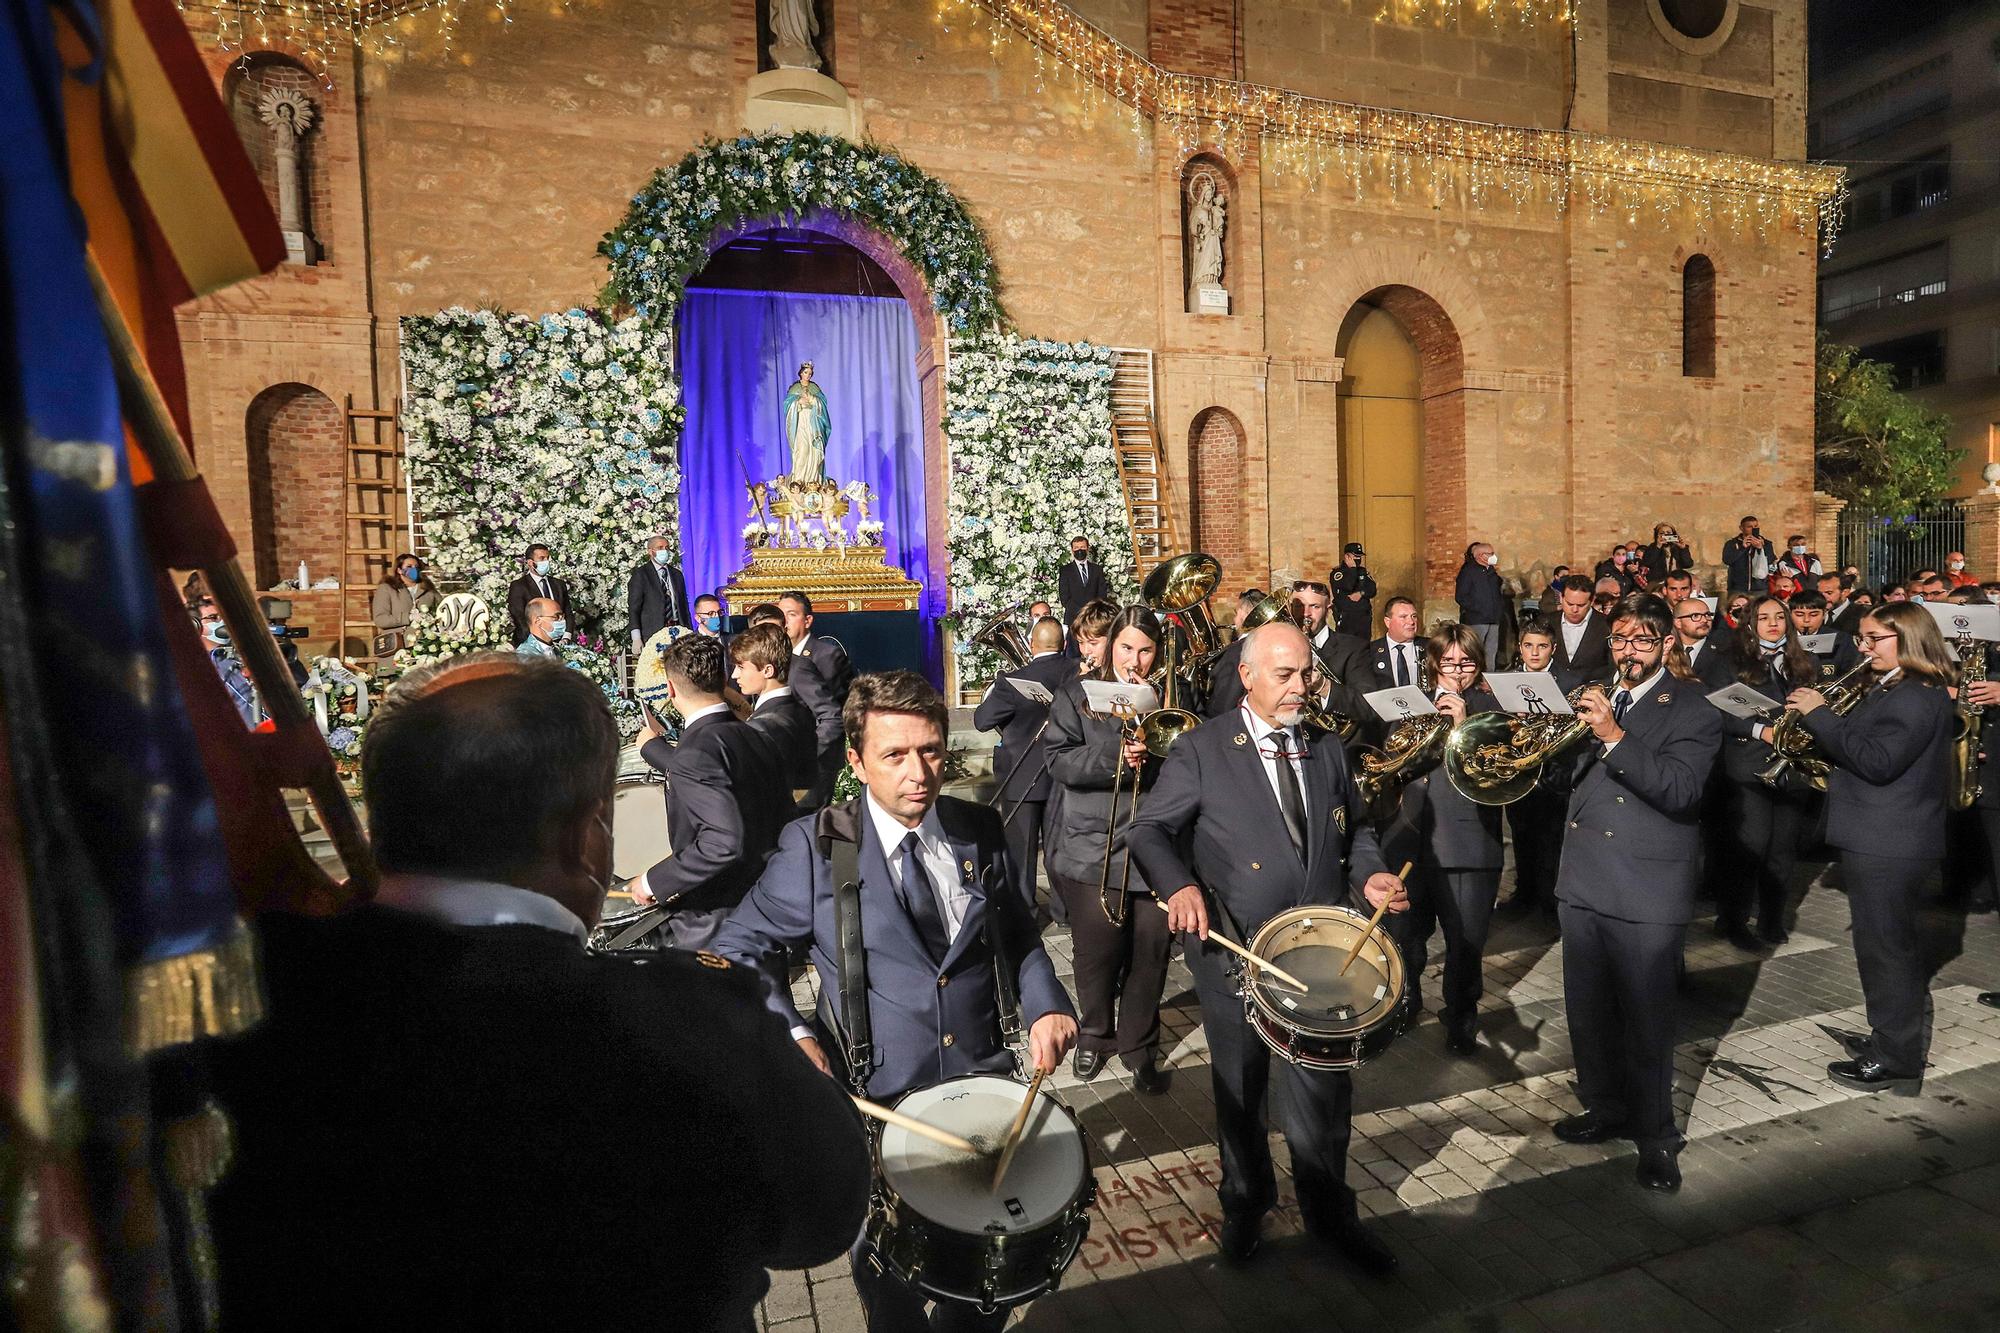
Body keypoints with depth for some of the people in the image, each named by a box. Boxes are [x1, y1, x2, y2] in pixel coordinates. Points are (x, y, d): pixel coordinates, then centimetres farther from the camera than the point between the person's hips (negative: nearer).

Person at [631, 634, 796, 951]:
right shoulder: (757, 737, 4)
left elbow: (725, 840, -32)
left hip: (712, 931, -8)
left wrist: (655, 881, -19)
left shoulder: (698, 749, -22)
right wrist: (654, 746, 33)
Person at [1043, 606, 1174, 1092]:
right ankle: (1094, 1034, 31)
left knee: (1150, 950, 4)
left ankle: (1139, 1046, 24)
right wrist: (1114, 755, -19)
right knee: (1098, 947, 5)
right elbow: (1060, 761, -6)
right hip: (1092, 845, -1)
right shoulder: (1077, 693, 4)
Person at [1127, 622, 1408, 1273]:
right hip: (1233, 950, -3)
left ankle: (1329, 1212, 37)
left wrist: (1369, 875, -4)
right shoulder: (1200, 750, -9)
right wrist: (1180, 885, -28)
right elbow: (1148, 830, -10)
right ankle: (1245, 1203, 41)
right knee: (1239, 1089, 17)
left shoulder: (1327, 749, 6)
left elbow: (1355, 828, 16)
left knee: (1325, 1090, 12)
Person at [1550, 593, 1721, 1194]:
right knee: (1586, 1011, 16)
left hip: (1646, 890, -6)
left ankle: (1655, 1136, 22)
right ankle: (1604, 1109, 35)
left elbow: (1679, 790, -20)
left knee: (1646, 1021, 4)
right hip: (1582, 881, 6)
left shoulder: (1693, 710, -6)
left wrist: (1613, 736, -28)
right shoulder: (1595, 698, 11)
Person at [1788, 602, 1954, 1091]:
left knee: (1884, 945, -1)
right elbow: (1858, 741, 15)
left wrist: (1819, 714, -24)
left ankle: (1895, 1056, 11)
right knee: (1892, 943, 20)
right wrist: (1822, 722, -1)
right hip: (1883, 837, 11)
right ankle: (1894, 1032, 34)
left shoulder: (1917, 696, -18)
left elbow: (1877, 762, -27)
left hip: (1887, 844, -11)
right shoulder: (1894, 688, 13)